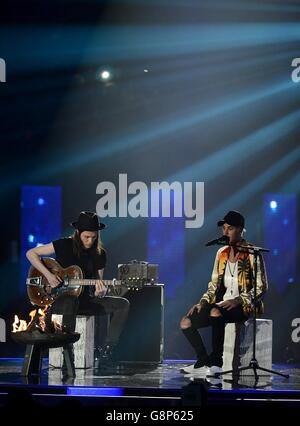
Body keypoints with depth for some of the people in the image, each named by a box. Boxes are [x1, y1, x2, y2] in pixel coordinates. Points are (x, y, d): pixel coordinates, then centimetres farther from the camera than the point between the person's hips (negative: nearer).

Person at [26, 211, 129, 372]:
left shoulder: (99, 254, 5)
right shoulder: (65, 245, -6)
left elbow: (99, 284, 8)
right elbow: (31, 253, -6)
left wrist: (100, 292, -18)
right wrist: (48, 275, -17)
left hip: (86, 300, 5)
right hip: (58, 299, -5)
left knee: (122, 304, -13)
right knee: (71, 301, -42)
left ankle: (106, 350, -17)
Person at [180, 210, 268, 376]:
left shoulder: (252, 254, -6)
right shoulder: (221, 253, 14)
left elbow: (262, 287, -10)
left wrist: (238, 301, -22)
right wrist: (203, 302, 1)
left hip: (243, 307, -7)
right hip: (221, 304, 7)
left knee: (215, 313, -38)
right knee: (186, 323, -10)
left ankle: (216, 361, -27)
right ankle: (205, 362, -8)